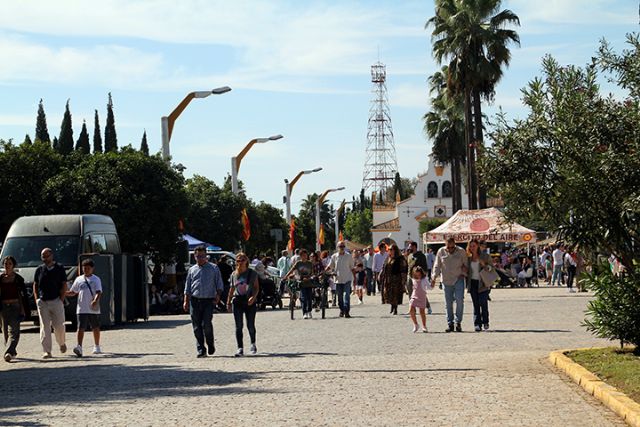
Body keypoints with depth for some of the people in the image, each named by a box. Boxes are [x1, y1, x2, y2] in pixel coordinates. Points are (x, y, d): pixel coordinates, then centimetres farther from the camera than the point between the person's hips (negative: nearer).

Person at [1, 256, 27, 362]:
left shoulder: (18, 278, 0)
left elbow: (24, 294, 1)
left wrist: (24, 309, -5)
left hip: (15, 306, -4)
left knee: (13, 330, -14)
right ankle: (12, 351, 24)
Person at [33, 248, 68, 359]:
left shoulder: (59, 269, 2)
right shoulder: (39, 270, 9)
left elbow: (64, 285, 1)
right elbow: (35, 285, 15)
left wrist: (61, 299, -7)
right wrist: (37, 299, 4)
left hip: (56, 301, -2)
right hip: (42, 302, 2)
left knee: (58, 325, 0)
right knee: (45, 327, -3)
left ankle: (62, 343, 28)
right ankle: (46, 351, -5)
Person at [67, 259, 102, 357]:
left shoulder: (96, 279, 1)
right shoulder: (79, 279, 10)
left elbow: (99, 292, -10)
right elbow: (73, 292, 17)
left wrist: (96, 300, -29)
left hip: (93, 309, -1)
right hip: (81, 309, 1)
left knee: (95, 328, 11)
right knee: (81, 328, -11)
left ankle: (97, 347, 25)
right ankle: (79, 347, -20)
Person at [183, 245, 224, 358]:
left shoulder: (214, 268, 9)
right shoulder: (192, 270, 15)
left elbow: (219, 284, 7)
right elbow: (187, 287, 16)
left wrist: (218, 296, -6)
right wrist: (186, 301, 7)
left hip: (208, 301, -3)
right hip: (194, 301, 3)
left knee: (206, 324, -13)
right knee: (197, 326, 0)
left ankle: (210, 345, 9)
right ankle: (201, 350, 7)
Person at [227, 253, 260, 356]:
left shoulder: (252, 273, 1)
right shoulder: (234, 274, 10)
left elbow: (257, 287, -1)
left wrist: (253, 297, -18)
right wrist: (228, 302, 17)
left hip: (249, 301, -2)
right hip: (237, 301, 2)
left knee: (250, 325, 1)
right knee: (239, 326, -4)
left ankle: (253, 344, 27)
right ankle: (240, 348, -3)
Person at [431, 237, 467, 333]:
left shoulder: (461, 251, 1)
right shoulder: (441, 252, 4)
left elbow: (466, 264, 10)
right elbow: (437, 266, 10)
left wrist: (463, 274, -2)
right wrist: (434, 277, 2)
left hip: (458, 279, -2)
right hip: (446, 281, 2)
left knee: (459, 300, -12)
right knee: (448, 303, 3)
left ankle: (458, 322, -2)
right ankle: (450, 324, 9)